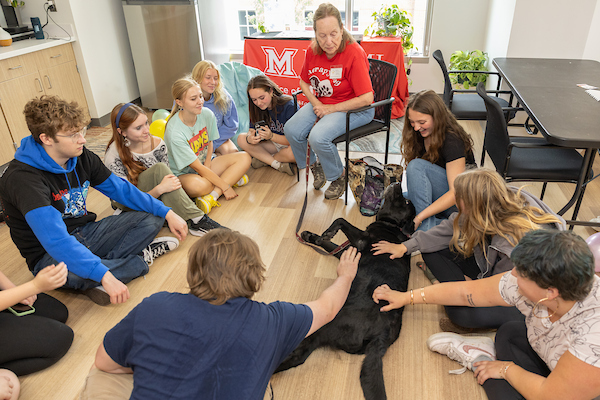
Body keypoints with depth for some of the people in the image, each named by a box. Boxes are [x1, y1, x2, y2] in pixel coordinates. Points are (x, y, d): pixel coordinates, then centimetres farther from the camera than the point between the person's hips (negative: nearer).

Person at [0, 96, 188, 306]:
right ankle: (142, 258, -14)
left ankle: (94, 282, -19)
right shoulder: (22, 178, -26)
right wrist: (104, 275, -45)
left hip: (85, 233, 7)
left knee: (151, 219, -5)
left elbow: (120, 189, 4)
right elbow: (55, 239, -37)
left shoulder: (81, 157, -4)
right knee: (67, 270, -42)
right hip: (50, 255, -6)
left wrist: (167, 212, -4)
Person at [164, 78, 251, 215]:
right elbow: (198, 168, -23)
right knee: (196, 185, -42)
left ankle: (212, 195, -24)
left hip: (205, 164, 7)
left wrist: (208, 164, -9)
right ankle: (232, 178, -14)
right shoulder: (174, 132, -27)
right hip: (183, 173, -7)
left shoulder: (207, 114, -10)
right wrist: (225, 187, -22)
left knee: (244, 158, -13)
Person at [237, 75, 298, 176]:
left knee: (293, 152, -42)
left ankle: (264, 160, -10)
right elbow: (252, 130, -4)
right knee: (241, 139, -14)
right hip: (273, 145, 6)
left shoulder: (289, 106, -24)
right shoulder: (257, 108, -6)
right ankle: (279, 165, -20)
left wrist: (271, 136, -40)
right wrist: (250, 138, -30)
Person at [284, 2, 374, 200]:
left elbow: (366, 98, -25)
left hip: (355, 109, -6)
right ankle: (314, 166, 16)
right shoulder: (312, 51, -3)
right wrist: (315, 104, -5)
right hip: (321, 103, 7)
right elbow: (304, 82, 14)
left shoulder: (354, 53, -22)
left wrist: (331, 109, -20)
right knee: (291, 130, -13)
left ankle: (338, 177, 0)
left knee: (318, 137, -29)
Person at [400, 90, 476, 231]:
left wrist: (419, 217, -34)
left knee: (417, 166, -29)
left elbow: (456, 193, -28)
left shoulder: (452, 141, -22)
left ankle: (426, 228, -29)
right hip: (437, 198, 7)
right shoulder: (419, 136, 0)